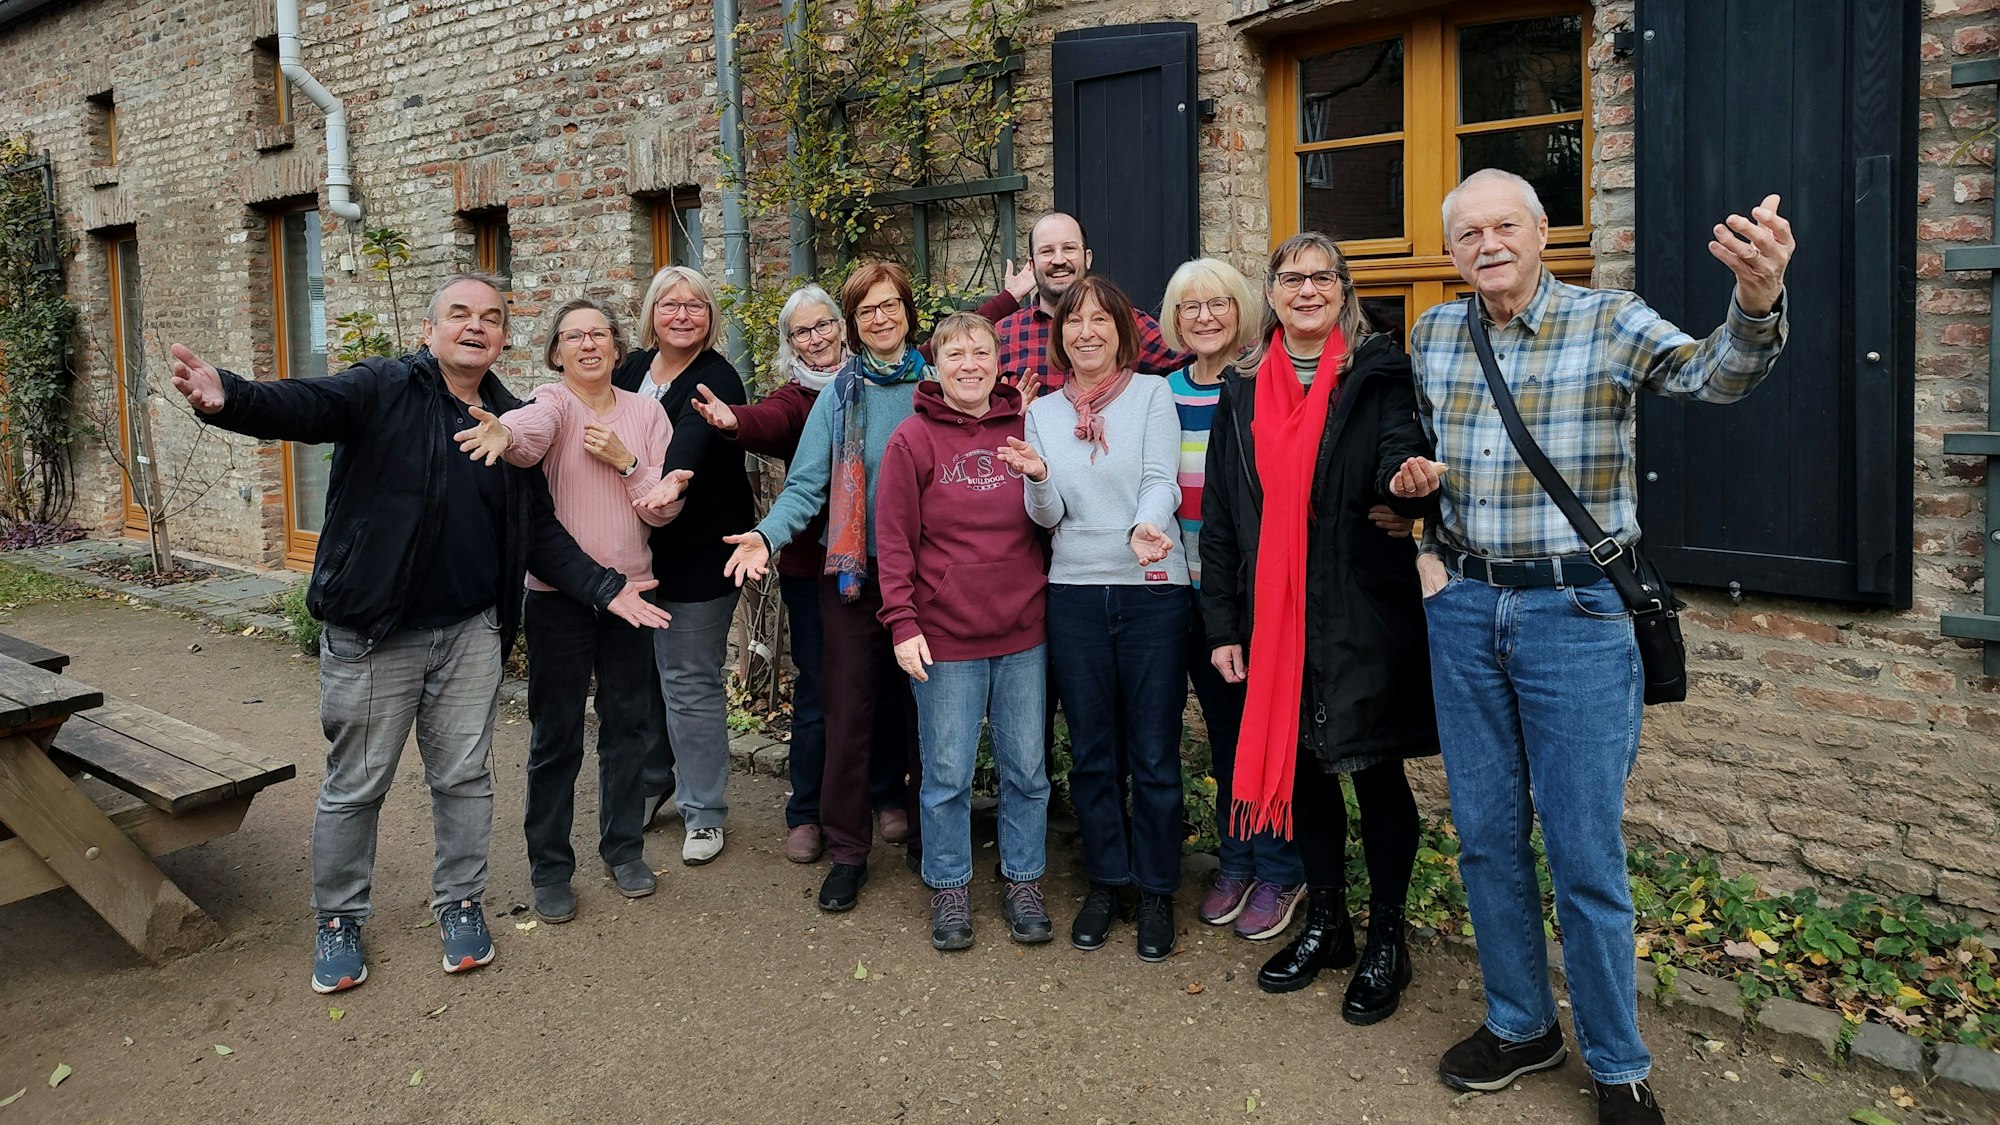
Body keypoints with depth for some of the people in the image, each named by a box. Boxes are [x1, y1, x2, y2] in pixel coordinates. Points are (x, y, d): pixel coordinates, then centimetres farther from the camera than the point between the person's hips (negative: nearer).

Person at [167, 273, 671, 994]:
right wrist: (227, 397, -46)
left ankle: (459, 904, 31)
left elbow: (540, 532, 12)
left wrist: (605, 587, 4)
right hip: (373, 632, -3)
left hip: (471, 633, 4)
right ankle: (337, 921, 28)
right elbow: (303, 405, -25)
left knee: (464, 776, 12)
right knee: (356, 784, 9)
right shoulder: (381, 389, -5)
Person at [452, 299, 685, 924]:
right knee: (556, 732, 4)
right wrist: (503, 432, -55)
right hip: (558, 594, -3)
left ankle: (623, 847, 30)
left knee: (628, 722, 12)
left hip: (629, 590, 3)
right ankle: (549, 866, 19)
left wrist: (625, 461, -15)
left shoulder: (645, 414, 4)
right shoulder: (553, 404, -7)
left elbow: (665, 509, 0)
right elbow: (531, 430, -33)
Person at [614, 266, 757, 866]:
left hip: (698, 554, -6)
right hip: (636, 547, 6)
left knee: (690, 682, 0)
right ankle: (651, 783, 35)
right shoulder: (633, 369, 7)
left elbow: (691, 441, -34)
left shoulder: (716, 381, -14)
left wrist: (674, 478, -55)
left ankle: (704, 812, 15)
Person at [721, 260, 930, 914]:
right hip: (852, 573, 0)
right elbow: (806, 485, -4)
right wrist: (767, 534, -21)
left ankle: (928, 838, 25)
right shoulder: (840, 394, 4)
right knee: (849, 716, 3)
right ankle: (846, 852, 16)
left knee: (922, 710, 9)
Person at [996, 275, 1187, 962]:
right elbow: (1048, 515, 4)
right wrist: (1039, 478, -18)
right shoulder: (1044, 412, 10)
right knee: (1090, 753, 12)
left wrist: (1145, 527, -31)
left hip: (1152, 591, -3)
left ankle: (1156, 888, 20)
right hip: (1074, 595, 3)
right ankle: (1106, 881, 28)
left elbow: (1162, 480, -9)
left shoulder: (1152, 395, 1)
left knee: (1154, 754, 3)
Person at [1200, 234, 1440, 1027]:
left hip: (1366, 612, -3)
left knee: (1375, 771, 4)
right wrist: (1222, 623, 5)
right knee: (1303, 766, 12)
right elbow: (1220, 516, 9)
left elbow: (1398, 459, -14)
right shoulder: (1243, 393, 9)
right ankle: (1325, 923, 30)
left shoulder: (1380, 374, 0)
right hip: (1275, 618, 4)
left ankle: (1385, 939, 22)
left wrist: (1407, 478, -39)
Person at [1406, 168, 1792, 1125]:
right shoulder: (1433, 335, 7)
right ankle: (1520, 1025, 32)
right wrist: (1431, 540, 5)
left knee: (1586, 852, 1)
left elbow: (1713, 375, -26)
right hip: (1463, 607, 4)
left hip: (1576, 612, -4)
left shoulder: (1610, 322, -6)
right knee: (1485, 834, 12)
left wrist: (1757, 302, -47)